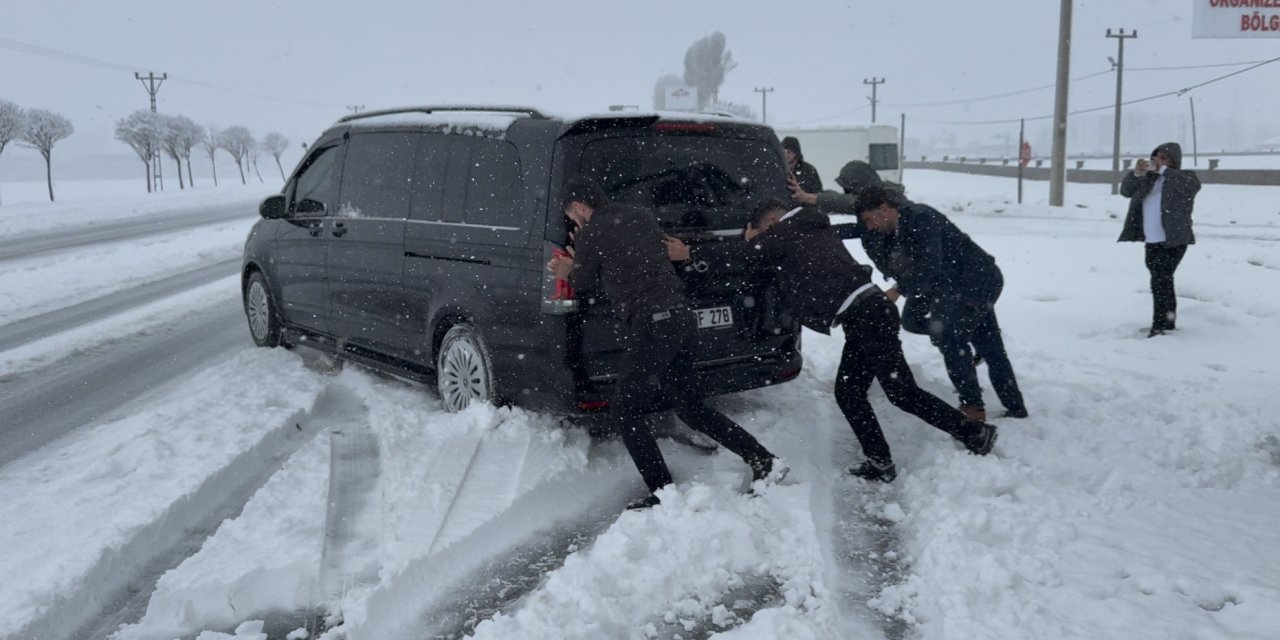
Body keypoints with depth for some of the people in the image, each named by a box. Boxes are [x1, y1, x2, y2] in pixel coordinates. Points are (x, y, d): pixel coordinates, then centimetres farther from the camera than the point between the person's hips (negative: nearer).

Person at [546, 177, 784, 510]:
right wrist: (574, 269, 32)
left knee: (625, 413, 3)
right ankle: (764, 461, 17)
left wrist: (570, 272, 32)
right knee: (689, 406, 19)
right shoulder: (641, 216, 18)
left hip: (652, 324, -8)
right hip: (681, 315, 8)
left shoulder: (590, 233, -3)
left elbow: (583, 286, 10)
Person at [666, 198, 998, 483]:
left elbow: (738, 256, 3)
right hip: (870, 310, 10)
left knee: (902, 391, -3)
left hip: (864, 315, -10)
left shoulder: (782, 234, 0)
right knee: (848, 392, 12)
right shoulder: (815, 228, 24)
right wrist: (755, 245, 27)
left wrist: (689, 252, 11)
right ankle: (880, 463, 14)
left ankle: (975, 432, 6)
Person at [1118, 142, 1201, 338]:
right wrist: (1136, 173, -11)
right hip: (1152, 242, 6)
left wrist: (1164, 170, -23)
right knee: (1163, 283, 15)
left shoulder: (1186, 177, 1)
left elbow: (1191, 186, -21)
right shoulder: (1149, 179, 14)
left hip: (1174, 241, -6)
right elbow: (1126, 191, 7)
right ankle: (1169, 323, 26)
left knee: (1160, 282, -17)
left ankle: (1158, 326, -17)